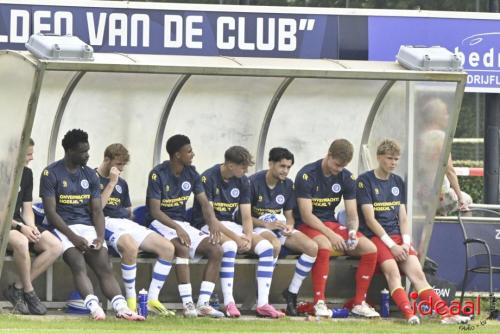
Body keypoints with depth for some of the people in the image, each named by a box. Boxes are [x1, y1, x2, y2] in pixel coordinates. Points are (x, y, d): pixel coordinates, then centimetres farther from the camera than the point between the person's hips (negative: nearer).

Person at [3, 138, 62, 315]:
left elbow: (27, 209, 13)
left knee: (55, 247, -13)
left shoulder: (27, 173, 11)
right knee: (21, 241, -40)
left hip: (18, 223, 8)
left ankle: (17, 289, -12)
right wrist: (20, 227, -23)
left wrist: (31, 227, -8)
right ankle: (29, 293, -21)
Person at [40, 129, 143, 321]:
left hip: (88, 227, 5)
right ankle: (94, 307, -49)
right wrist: (73, 237, -18)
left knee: (104, 267, -19)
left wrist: (100, 236, -8)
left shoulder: (90, 175, 16)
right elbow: (51, 212, -8)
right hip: (63, 228, -5)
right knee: (78, 264, -30)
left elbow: (97, 210, 11)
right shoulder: (51, 174, -1)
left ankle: (121, 307, -37)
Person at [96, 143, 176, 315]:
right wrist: (112, 183, -8)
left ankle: (152, 299, -12)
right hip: (107, 223, -8)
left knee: (167, 248, -12)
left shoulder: (122, 183, 25)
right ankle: (131, 300, -29)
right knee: (131, 247, -41)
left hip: (126, 223, 8)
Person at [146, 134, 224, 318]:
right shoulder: (158, 175, -12)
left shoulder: (191, 173, 6)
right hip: (161, 223, -7)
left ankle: (203, 304, -20)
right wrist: (176, 228, -32)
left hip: (182, 224, 7)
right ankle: (188, 304, -37)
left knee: (216, 251, -15)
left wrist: (213, 222, -19)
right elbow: (155, 211, -17)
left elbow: (204, 203, 3)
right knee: (182, 247, -37)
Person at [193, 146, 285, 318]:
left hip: (233, 226, 6)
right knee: (229, 245, -39)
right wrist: (235, 237, -23)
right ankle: (229, 302, -36)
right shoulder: (208, 178, -14)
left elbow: (246, 216, 5)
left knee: (266, 246, -17)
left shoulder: (242, 181, 6)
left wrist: (248, 237, -16)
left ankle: (263, 304, -21)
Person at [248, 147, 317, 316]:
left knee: (312, 247, -18)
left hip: (280, 226, 6)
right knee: (275, 244, -41)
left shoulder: (288, 185, 7)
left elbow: (289, 215, 13)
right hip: (259, 227, -6)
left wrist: (289, 226, -11)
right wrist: (267, 225, -21)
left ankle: (292, 292, -9)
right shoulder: (254, 182, -11)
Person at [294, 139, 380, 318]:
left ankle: (359, 303, -7)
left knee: (370, 249, -14)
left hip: (331, 224, 6)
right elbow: (306, 215, -18)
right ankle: (319, 302, -34)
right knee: (324, 245, -41)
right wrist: (331, 235, -27)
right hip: (307, 227, -6)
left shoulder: (346, 178, 4)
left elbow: (352, 214, 5)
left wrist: (352, 232, -18)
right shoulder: (307, 175, -14)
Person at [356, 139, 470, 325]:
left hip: (397, 237, 5)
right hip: (374, 237, -5)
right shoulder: (365, 181, -2)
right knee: (391, 269, -31)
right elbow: (369, 219, -9)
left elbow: (403, 218, 15)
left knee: (416, 271, -15)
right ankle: (409, 315, -48)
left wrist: (406, 242, -4)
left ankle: (446, 314, -29)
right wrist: (391, 245, -16)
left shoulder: (398, 182, 18)